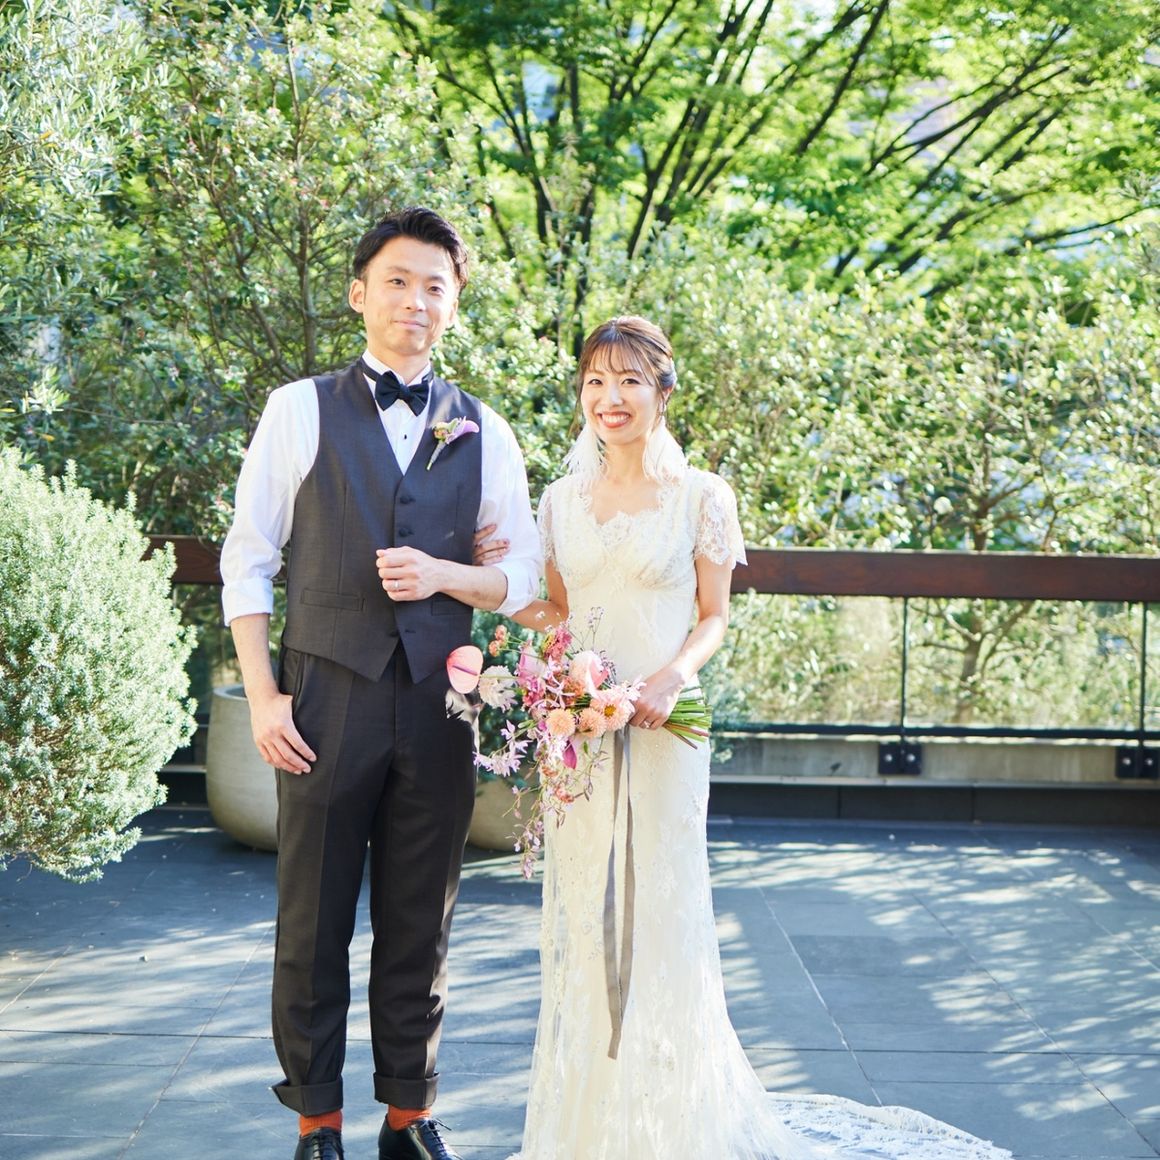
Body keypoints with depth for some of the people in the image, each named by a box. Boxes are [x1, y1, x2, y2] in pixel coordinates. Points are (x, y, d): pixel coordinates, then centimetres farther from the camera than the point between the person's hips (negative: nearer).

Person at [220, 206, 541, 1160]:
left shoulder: (484, 433, 8)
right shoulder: (302, 410, 2)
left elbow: (523, 578, 10)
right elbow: (248, 562, 1)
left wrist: (445, 575, -10)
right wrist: (263, 696, -7)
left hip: (438, 706, 2)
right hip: (328, 698, -2)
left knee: (420, 930, 10)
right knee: (312, 927, 4)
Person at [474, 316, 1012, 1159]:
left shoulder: (699, 496, -1)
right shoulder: (562, 499, 9)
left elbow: (713, 619, 0)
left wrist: (673, 676, -17)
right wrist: (498, 579, -1)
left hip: (659, 731, -4)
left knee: (657, 912, 0)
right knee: (582, 915, 8)